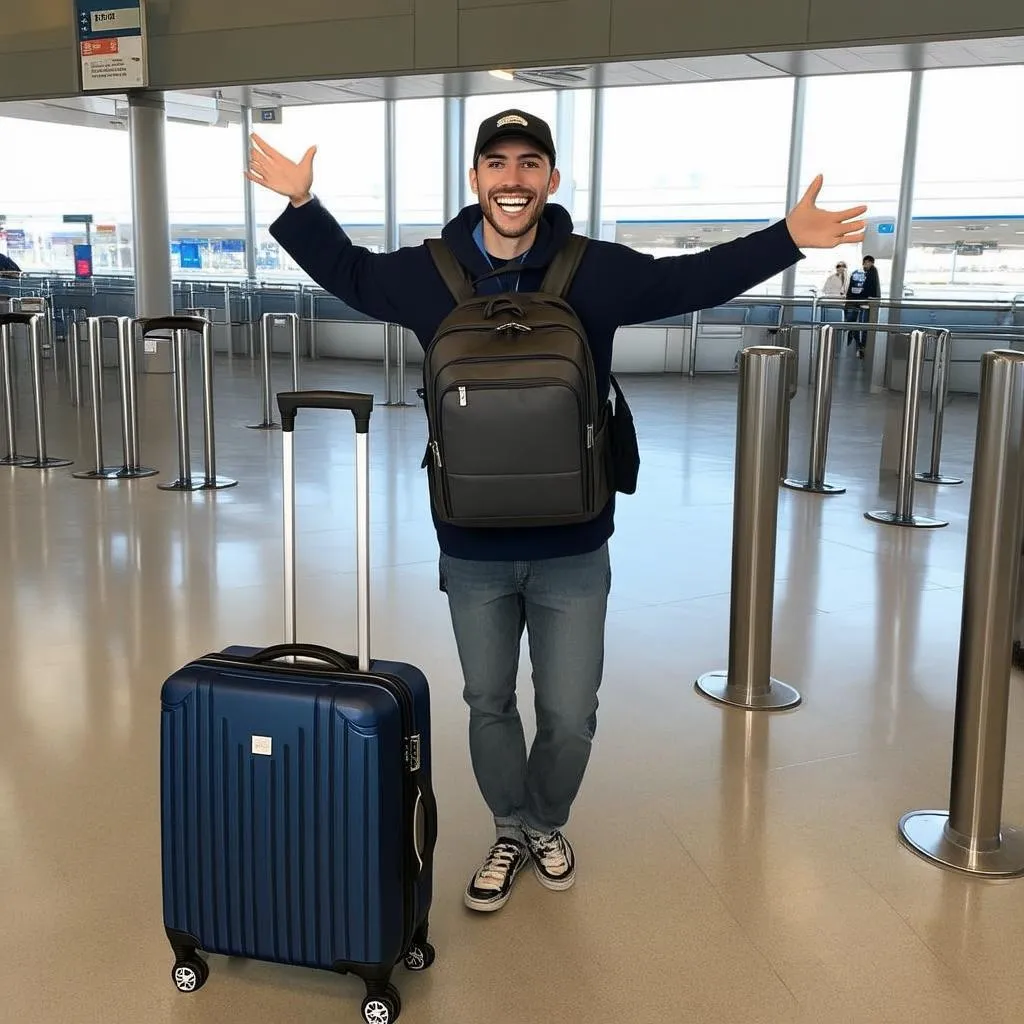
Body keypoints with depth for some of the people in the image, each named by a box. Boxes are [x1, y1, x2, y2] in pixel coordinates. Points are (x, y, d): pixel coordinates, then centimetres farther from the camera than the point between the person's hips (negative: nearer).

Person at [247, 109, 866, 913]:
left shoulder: (597, 271, -6)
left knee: (569, 715, 10)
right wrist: (302, 205, 5)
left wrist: (787, 239, -1)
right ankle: (511, 832, 41)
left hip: (572, 549, -1)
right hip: (471, 549, 1)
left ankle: (546, 825, 41)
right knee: (489, 704, 17)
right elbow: (348, 273, 16)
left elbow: (694, 280, 7)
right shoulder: (429, 272, -2)